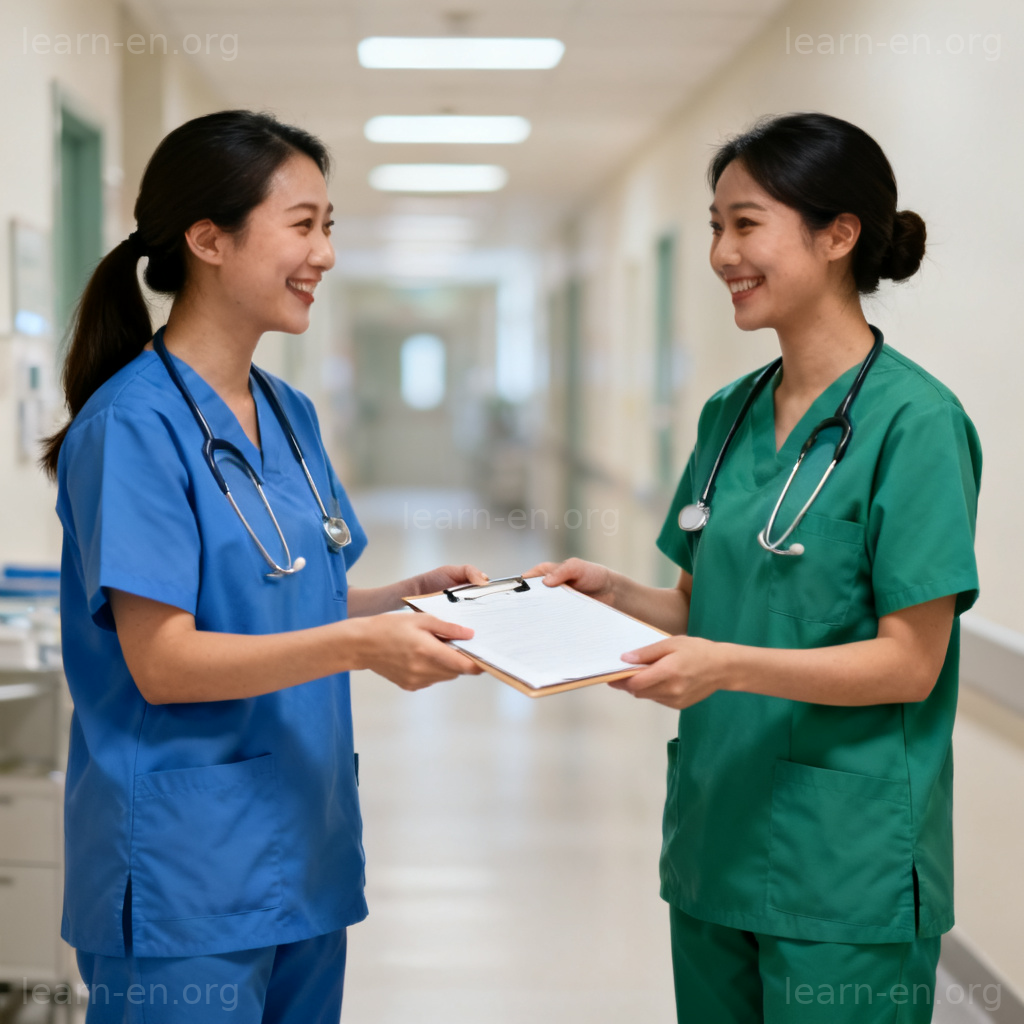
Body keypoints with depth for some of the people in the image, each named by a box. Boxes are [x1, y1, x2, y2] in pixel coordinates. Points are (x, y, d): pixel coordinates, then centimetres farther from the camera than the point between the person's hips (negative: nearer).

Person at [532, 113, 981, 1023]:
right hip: (718, 842, 7)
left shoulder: (914, 420, -13)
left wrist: (728, 666, -25)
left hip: (845, 874, -6)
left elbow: (909, 662, -14)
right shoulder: (729, 414, 8)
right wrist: (615, 594, -3)